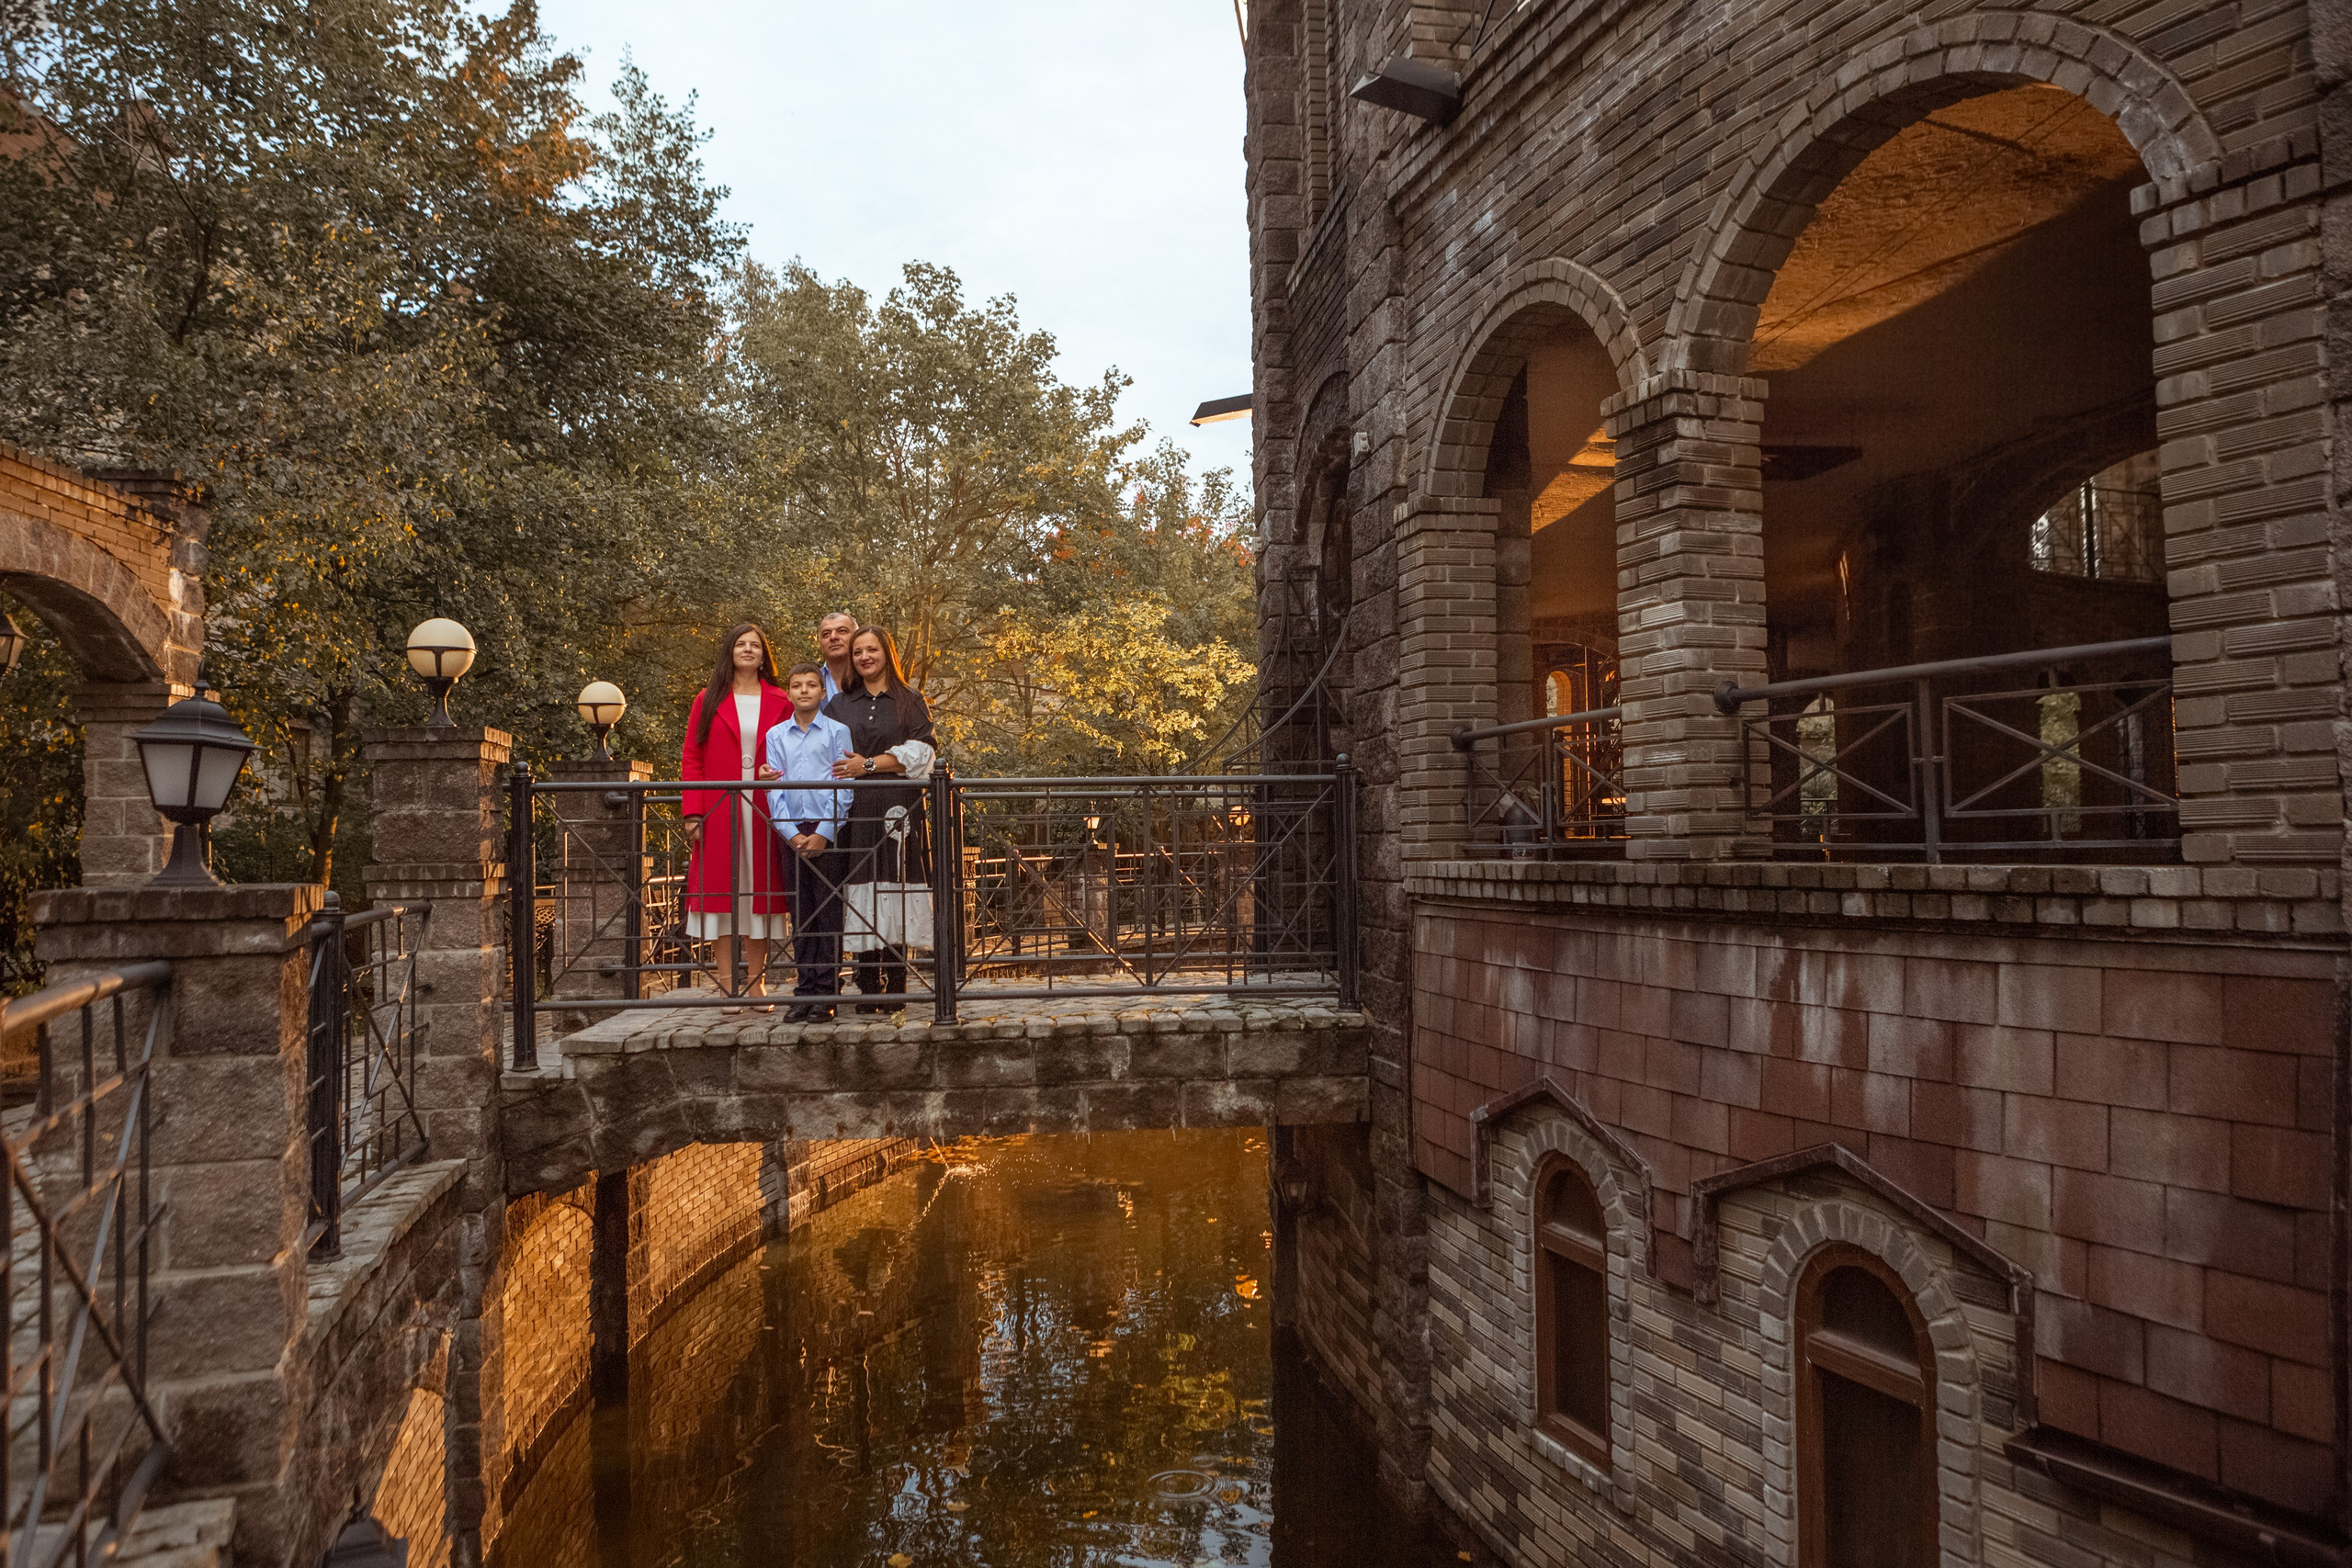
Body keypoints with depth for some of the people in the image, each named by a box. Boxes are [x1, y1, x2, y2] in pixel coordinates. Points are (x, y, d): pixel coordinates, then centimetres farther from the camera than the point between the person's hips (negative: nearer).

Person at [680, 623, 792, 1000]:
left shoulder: (780, 703, 9)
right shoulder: (709, 700, 7)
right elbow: (691, 758, 4)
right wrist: (693, 812, -5)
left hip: (763, 812, 1)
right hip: (718, 812, -1)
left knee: (759, 890, 4)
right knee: (721, 890, -1)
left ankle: (756, 983, 11)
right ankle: (727, 987, 4)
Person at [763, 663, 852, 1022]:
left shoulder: (837, 732, 2)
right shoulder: (776, 735, 10)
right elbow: (773, 790, 6)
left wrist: (823, 834, -10)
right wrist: (792, 834, -5)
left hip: (827, 832, -3)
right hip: (792, 833, 3)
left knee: (829, 913, -3)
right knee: (800, 915, 6)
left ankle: (826, 993, 1)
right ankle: (805, 990, 11)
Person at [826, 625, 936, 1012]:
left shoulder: (911, 701, 11)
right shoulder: (839, 705, 18)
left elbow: (922, 753, 0)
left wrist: (870, 765, -8)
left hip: (898, 809, -2)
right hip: (855, 810, 2)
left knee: (896, 893, -7)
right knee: (862, 890, -3)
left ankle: (895, 988, -2)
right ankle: (869, 988, 2)